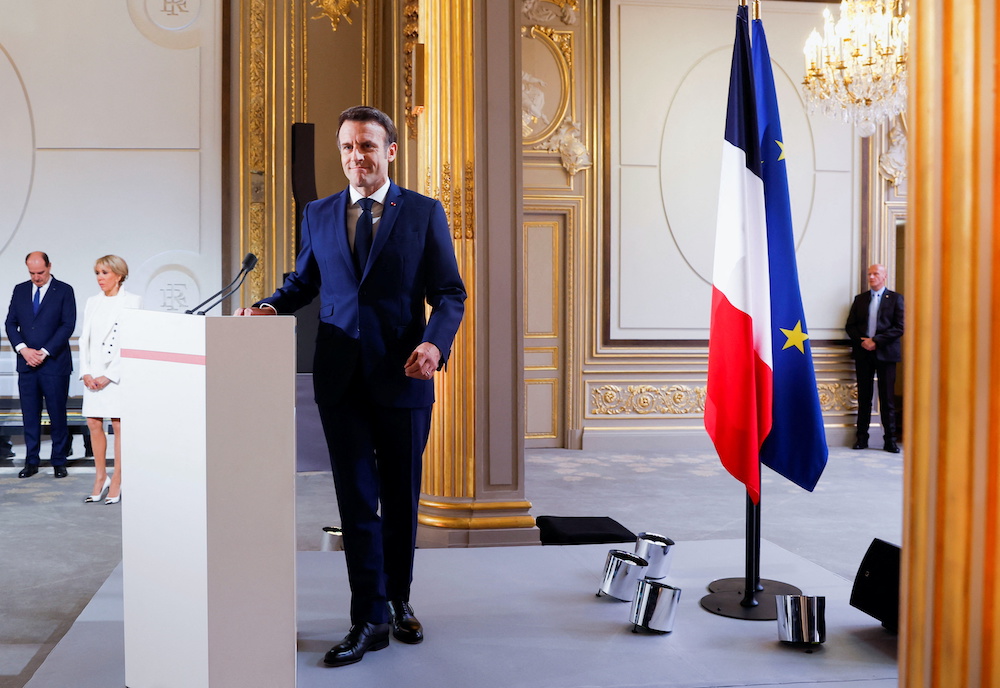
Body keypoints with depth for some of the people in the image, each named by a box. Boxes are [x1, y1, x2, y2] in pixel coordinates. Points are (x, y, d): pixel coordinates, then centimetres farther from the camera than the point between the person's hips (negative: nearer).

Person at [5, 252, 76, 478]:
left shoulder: (64, 291, 0)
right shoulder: (20, 290, 11)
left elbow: (68, 325, -7)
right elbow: (11, 323, 9)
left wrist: (44, 352, -12)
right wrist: (23, 349, -7)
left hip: (54, 364, -3)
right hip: (26, 364, 4)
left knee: (57, 414, 1)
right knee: (29, 415, 6)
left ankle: (59, 461, 10)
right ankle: (31, 461, 13)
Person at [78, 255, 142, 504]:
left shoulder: (132, 301, -3)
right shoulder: (92, 302, 14)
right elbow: (84, 338, 12)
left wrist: (109, 376, -12)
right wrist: (86, 372, -2)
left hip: (119, 372, -5)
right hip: (94, 374, 5)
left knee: (119, 426, -3)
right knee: (94, 425, 4)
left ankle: (117, 482, 4)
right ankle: (100, 477, 16)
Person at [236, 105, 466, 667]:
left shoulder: (425, 213, 2)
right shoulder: (319, 215, 11)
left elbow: (450, 293, 0)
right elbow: (304, 282, 18)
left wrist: (435, 343, -18)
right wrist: (271, 306, -3)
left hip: (403, 377, -1)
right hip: (341, 379, 2)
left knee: (400, 498, 11)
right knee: (356, 499, 3)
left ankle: (399, 601, 30)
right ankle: (371, 619, 11)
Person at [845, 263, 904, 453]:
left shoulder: (895, 298, 4)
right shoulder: (860, 299, 14)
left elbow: (899, 327, -5)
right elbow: (850, 326, 10)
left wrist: (876, 341, -14)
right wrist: (861, 341, -8)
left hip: (885, 352, -3)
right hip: (863, 352, 3)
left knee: (887, 398, -1)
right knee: (864, 397, 5)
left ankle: (890, 440, 4)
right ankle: (862, 438, 10)